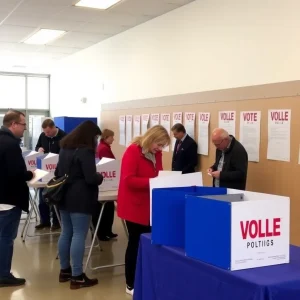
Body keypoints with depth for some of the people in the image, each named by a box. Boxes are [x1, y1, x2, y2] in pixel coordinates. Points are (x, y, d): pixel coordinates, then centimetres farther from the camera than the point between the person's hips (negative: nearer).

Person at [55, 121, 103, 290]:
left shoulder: (65, 148, 13)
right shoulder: (85, 151, -15)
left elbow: (58, 173, 23)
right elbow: (91, 178, -19)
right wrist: (100, 177, 0)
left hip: (65, 196, 9)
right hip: (81, 199, -9)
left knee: (66, 233, 13)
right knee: (79, 236, -6)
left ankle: (65, 271, 22)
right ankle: (77, 277, -4)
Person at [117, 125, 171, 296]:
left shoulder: (156, 154, 8)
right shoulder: (133, 151, -16)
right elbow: (128, 180, -22)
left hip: (150, 206, 7)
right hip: (135, 206, -7)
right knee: (136, 243, 1)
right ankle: (131, 285, 15)